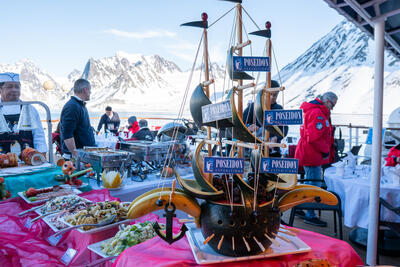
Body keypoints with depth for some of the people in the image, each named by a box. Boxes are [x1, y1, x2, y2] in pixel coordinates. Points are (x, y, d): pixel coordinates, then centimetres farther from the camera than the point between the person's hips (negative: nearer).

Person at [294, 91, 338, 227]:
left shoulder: (313, 110, 18)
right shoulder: (317, 113, -18)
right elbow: (314, 137, -27)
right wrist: (326, 150, -14)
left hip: (309, 154, 11)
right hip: (312, 155, -11)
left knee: (309, 183, 21)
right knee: (314, 185, -2)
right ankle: (310, 216, 8)